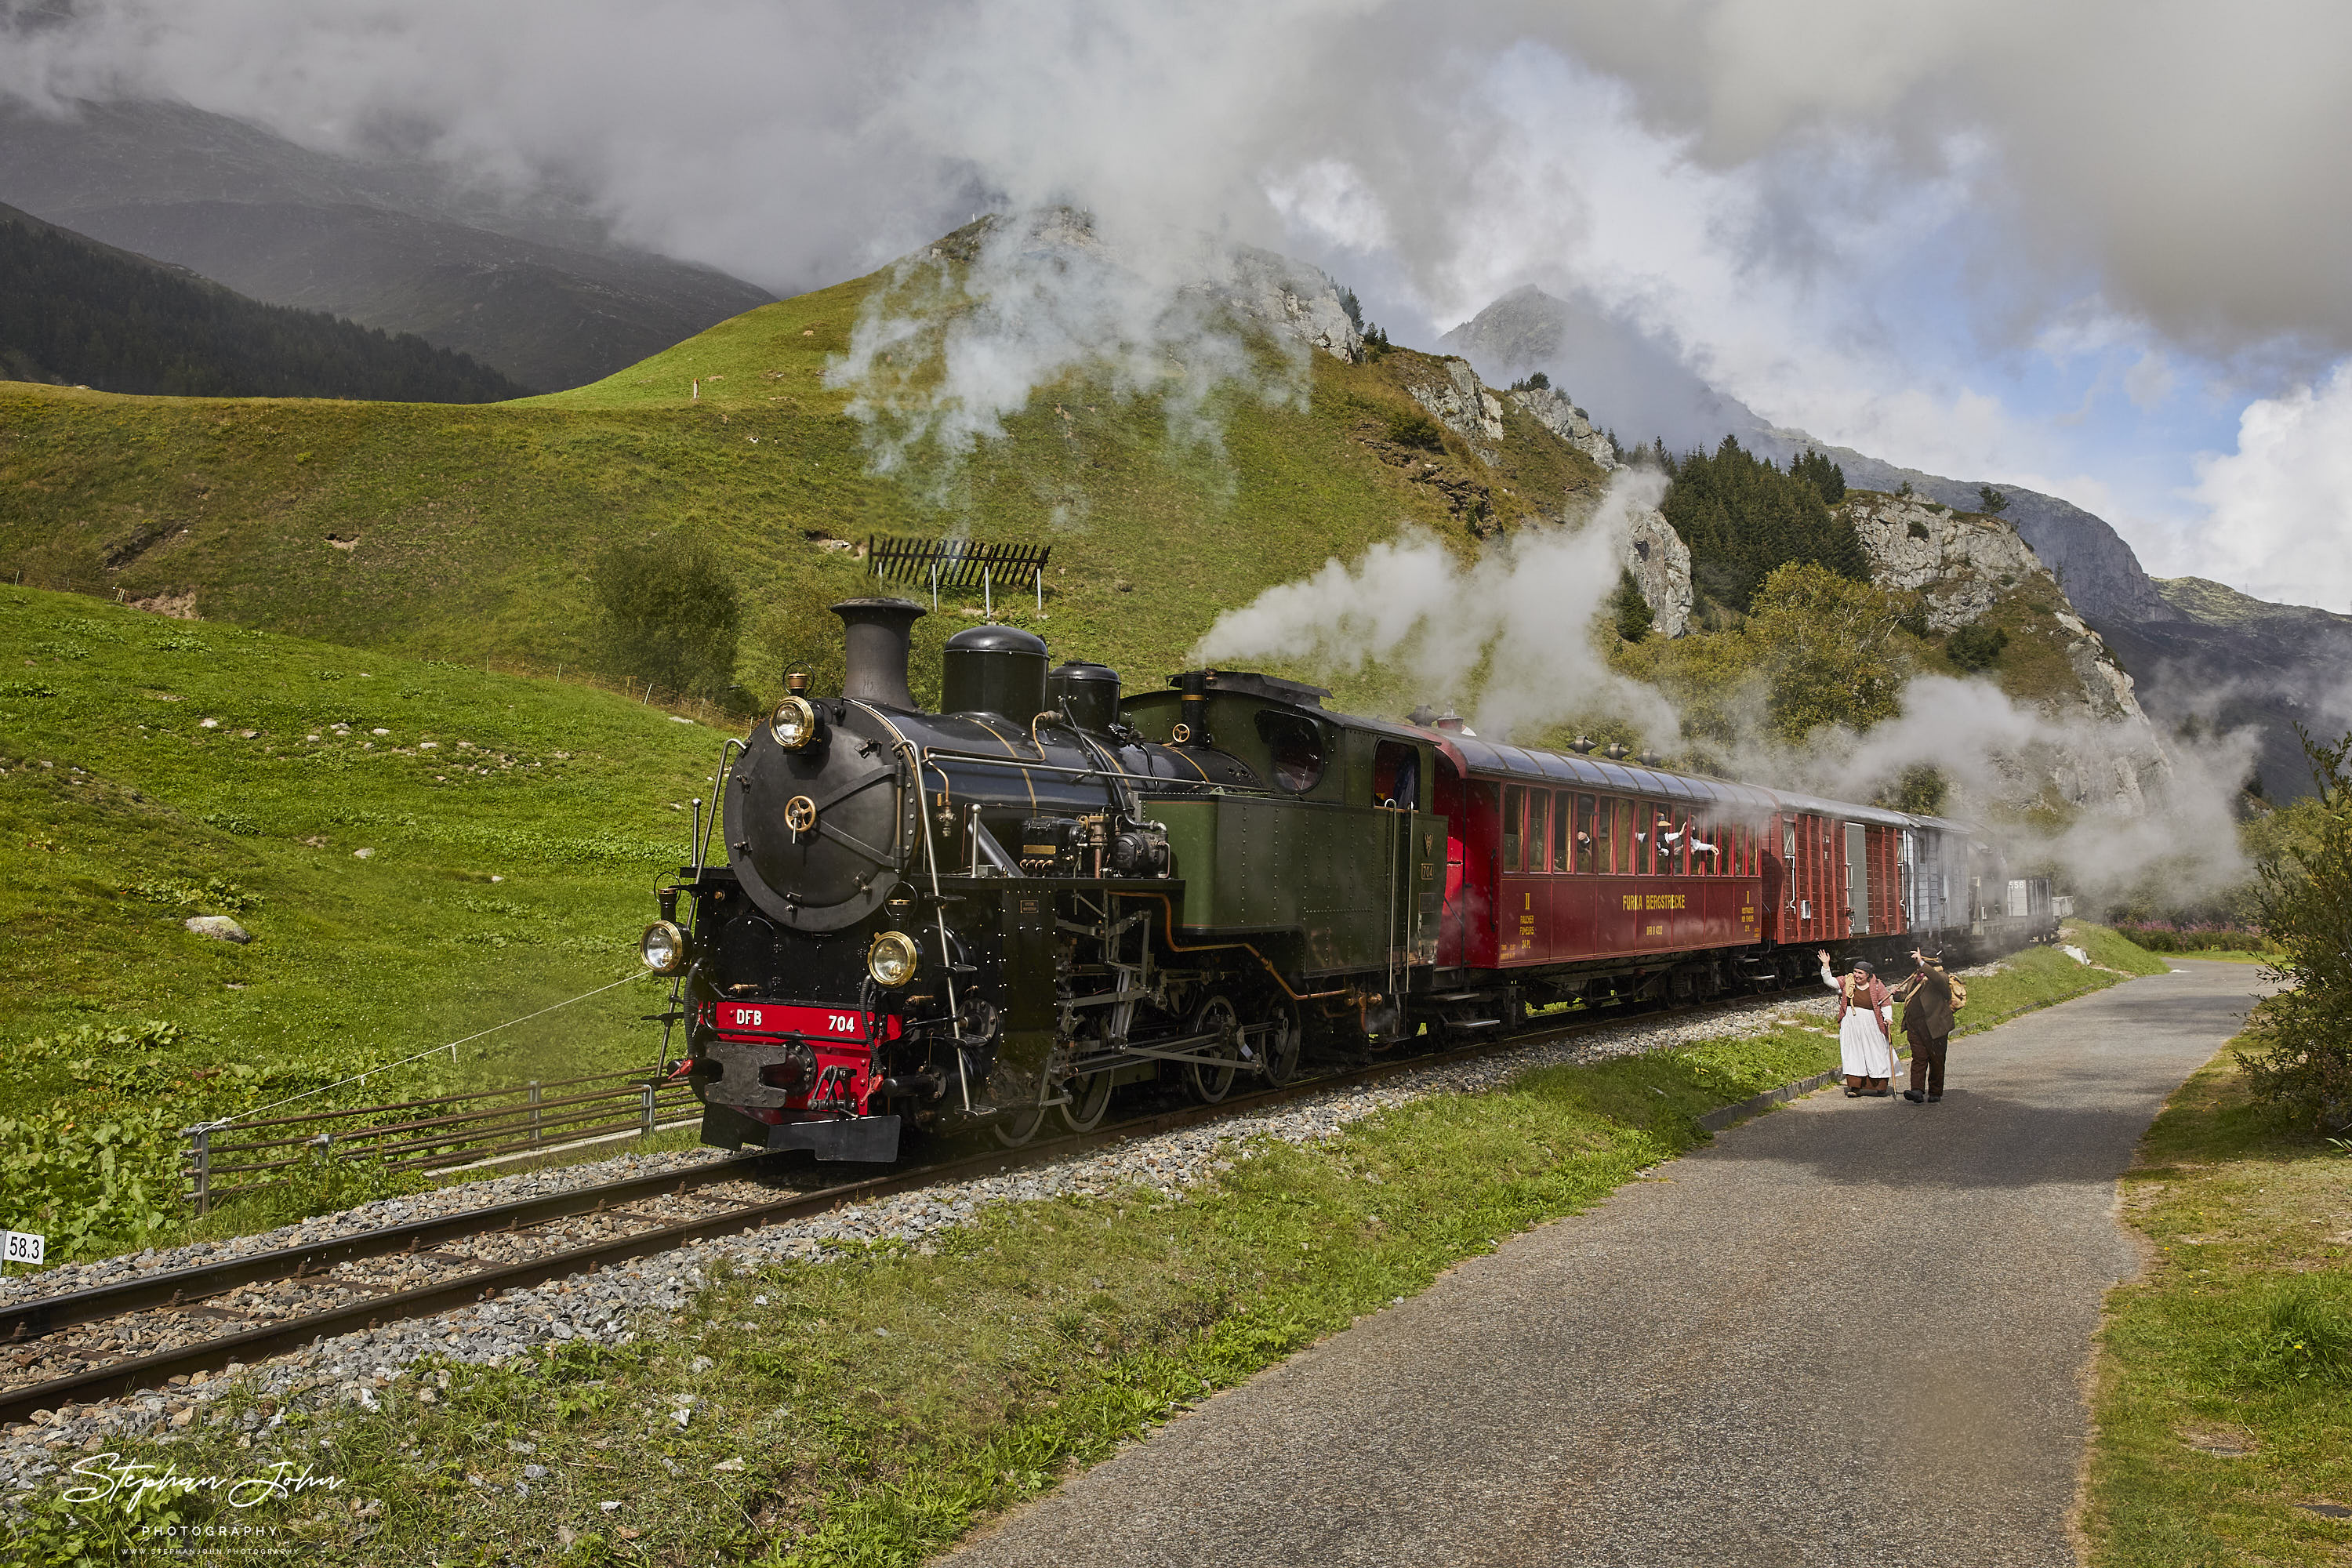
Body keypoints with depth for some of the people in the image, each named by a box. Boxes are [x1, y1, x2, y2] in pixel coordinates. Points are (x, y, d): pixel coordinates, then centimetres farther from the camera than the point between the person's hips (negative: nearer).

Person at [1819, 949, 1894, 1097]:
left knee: (1875, 1055, 3)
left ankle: (1880, 1087, 14)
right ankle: (1855, 1087, -1)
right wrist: (1826, 965, -12)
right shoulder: (1847, 982, 4)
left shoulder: (1877, 986, -1)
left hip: (1870, 1026, -2)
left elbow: (1885, 1004, 2)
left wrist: (1888, 1018, -13)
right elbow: (1829, 981, -1)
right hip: (1851, 1025, 2)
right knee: (1853, 1055, -2)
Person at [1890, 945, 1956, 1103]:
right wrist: (1897, 994, 9)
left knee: (1936, 1060, 5)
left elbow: (1938, 980, -32)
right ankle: (1917, 1091, -10)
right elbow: (1906, 993, 31)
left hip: (1934, 1027, -6)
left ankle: (1935, 1093, 17)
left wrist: (1921, 963, -36)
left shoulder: (1942, 977, -6)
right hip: (1915, 1027, 6)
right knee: (1918, 1058, -2)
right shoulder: (1916, 976, 17)